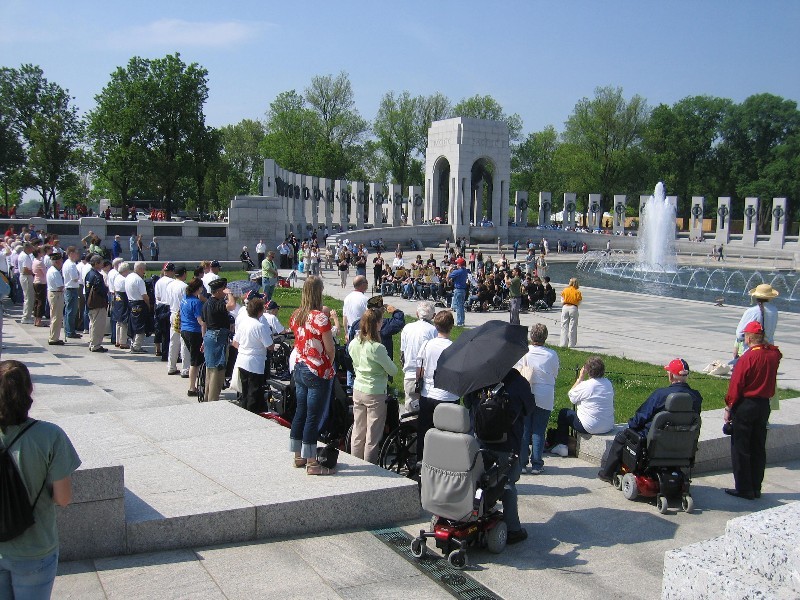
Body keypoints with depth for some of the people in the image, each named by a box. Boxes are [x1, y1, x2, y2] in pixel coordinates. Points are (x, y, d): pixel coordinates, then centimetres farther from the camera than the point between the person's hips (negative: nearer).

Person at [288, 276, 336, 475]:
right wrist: (330, 365, 3)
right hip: (318, 373, -8)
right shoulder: (320, 318, -18)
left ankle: (298, 456, 27)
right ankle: (311, 463, 5)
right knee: (313, 417, -1)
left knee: (300, 412, 16)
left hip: (299, 369, 8)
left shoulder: (296, 316, 3)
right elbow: (330, 348, -15)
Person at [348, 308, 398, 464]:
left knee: (358, 433, 16)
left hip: (358, 391, 7)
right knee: (373, 437, 4)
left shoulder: (353, 344, -1)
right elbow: (393, 370, -12)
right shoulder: (376, 348, -22)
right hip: (375, 393, -7)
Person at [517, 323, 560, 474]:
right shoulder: (552, 355, -5)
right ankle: (536, 465, 7)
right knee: (539, 431, 6)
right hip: (545, 398, 0)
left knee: (524, 430, 8)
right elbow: (555, 375, 6)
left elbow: (517, 373, -1)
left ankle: (521, 463, 12)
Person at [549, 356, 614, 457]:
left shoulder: (585, 385, -19)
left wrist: (580, 378, 2)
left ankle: (561, 446, 21)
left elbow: (571, 397, -2)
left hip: (590, 428, -7)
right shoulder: (609, 384, 0)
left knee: (563, 413, 16)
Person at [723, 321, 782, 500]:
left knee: (740, 449, 3)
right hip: (764, 405, 6)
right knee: (758, 449, 13)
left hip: (745, 406, -6)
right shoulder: (773, 355, -1)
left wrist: (728, 409, -7)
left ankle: (744, 489, 6)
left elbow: (735, 386, -15)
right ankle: (756, 488, 19)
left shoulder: (747, 358, -18)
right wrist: (765, 343, 16)